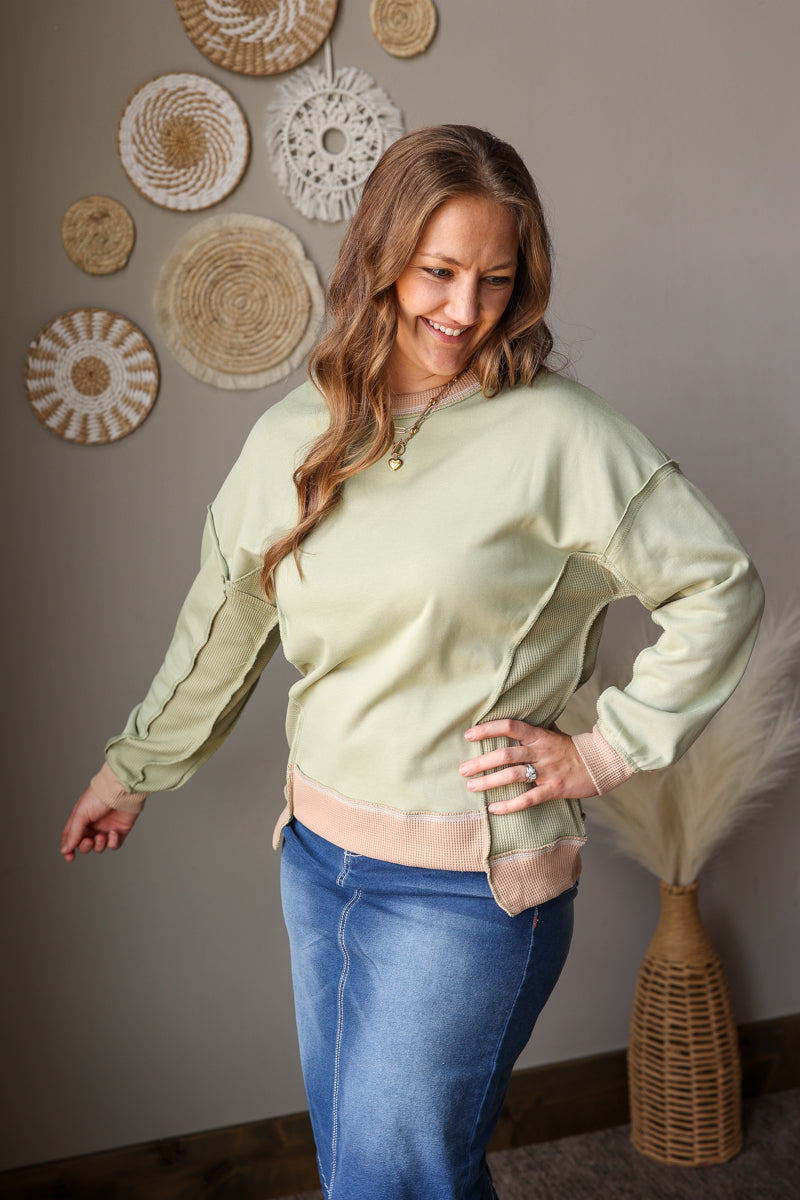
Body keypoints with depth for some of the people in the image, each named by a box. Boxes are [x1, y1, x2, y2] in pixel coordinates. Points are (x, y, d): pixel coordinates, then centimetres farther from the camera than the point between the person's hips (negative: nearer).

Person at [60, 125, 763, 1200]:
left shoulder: (557, 435, -14)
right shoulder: (296, 433, 2)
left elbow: (720, 589, -8)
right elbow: (224, 618, 13)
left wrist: (606, 750, -11)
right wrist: (136, 767, 21)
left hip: (468, 880, -5)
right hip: (317, 849, 6)